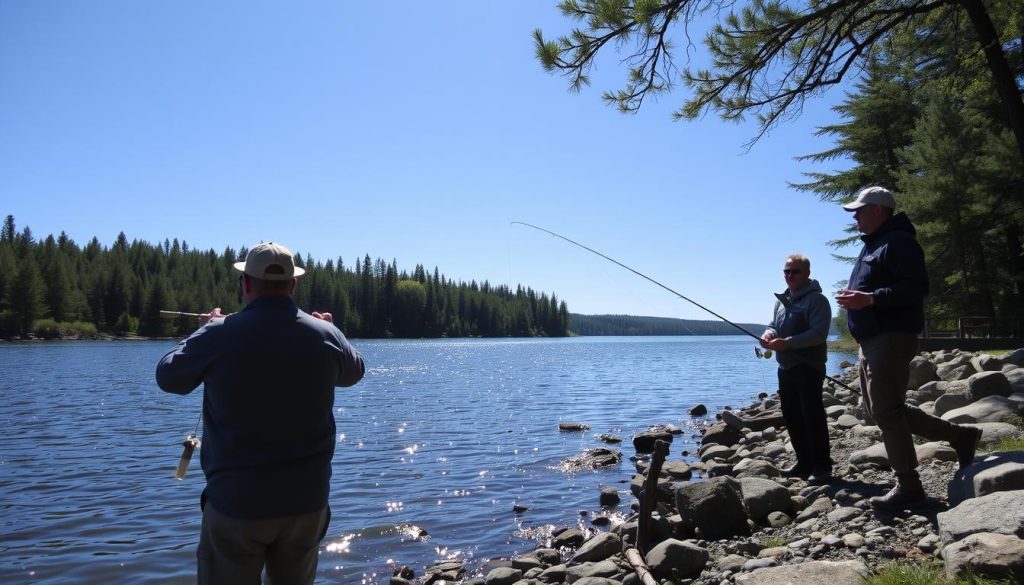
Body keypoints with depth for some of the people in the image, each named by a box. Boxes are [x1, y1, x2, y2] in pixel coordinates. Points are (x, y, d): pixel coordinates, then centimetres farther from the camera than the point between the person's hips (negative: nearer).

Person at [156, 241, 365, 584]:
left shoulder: (220, 334, -12)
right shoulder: (325, 334, -5)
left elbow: (167, 377, 6)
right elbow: (353, 372, 16)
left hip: (236, 501, -2)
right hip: (307, 499, 3)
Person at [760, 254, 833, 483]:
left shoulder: (816, 299, -10)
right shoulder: (781, 300, 16)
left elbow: (819, 333, -19)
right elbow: (774, 324, 21)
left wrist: (787, 342, -26)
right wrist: (769, 333, -3)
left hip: (808, 367, -8)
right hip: (785, 367, 8)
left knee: (812, 416, -6)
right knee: (792, 417, 12)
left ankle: (821, 466, 1)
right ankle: (804, 463, 22)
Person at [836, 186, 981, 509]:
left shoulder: (898, 242, -12)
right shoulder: (873, 244, 21)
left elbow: (916, 287, -22)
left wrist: (870, 299, -27)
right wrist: (855, 297, 12)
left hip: (891, 337, -11)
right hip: (872, 339, 11)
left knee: (886, 411, -9)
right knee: (879, 407, 15)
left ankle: (908, 488, 1)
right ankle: (959, 435, 23)